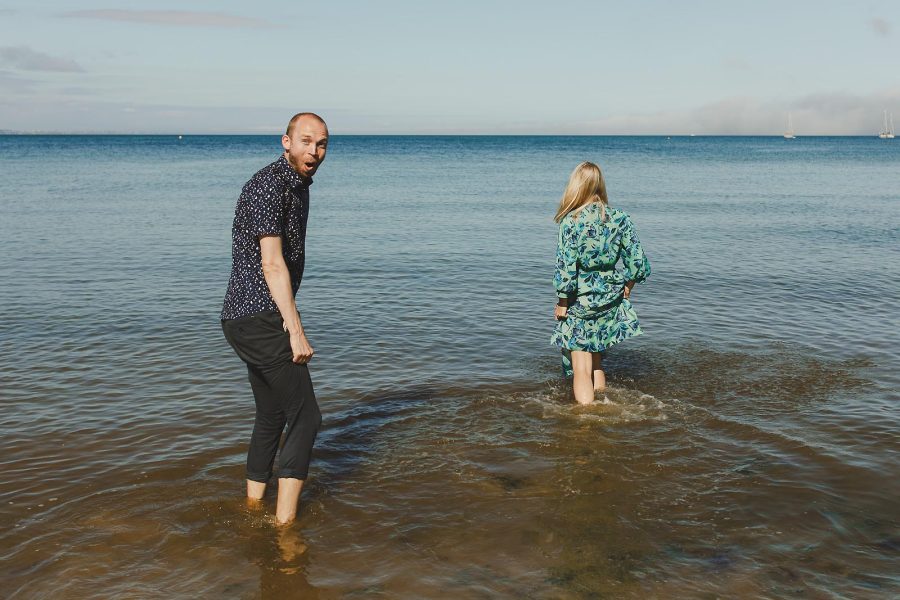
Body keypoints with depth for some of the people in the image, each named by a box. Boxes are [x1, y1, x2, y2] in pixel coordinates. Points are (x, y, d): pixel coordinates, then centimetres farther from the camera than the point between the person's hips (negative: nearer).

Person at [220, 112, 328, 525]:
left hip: (248, 320, 10)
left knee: (271, 418, 17)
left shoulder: (299, 185, 17)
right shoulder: (268, 185, -15)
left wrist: (287, 324, 19)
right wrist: (296, 331, -24)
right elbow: (271, 264, -22)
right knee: (305, 417, -8)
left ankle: (253, 509, 27)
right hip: (259, 320, -10)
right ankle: (284, 523, -6)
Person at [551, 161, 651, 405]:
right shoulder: (619, 218, -4)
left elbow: (566, 267, -16)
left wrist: (562, 302, -5)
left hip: (580, 302, -5)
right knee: (596, 359, 24)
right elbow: (637, 259, -2)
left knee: (581, 368, 4)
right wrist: (627, 287, 12)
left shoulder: (571, 221, -16)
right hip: (610, 301, 5)